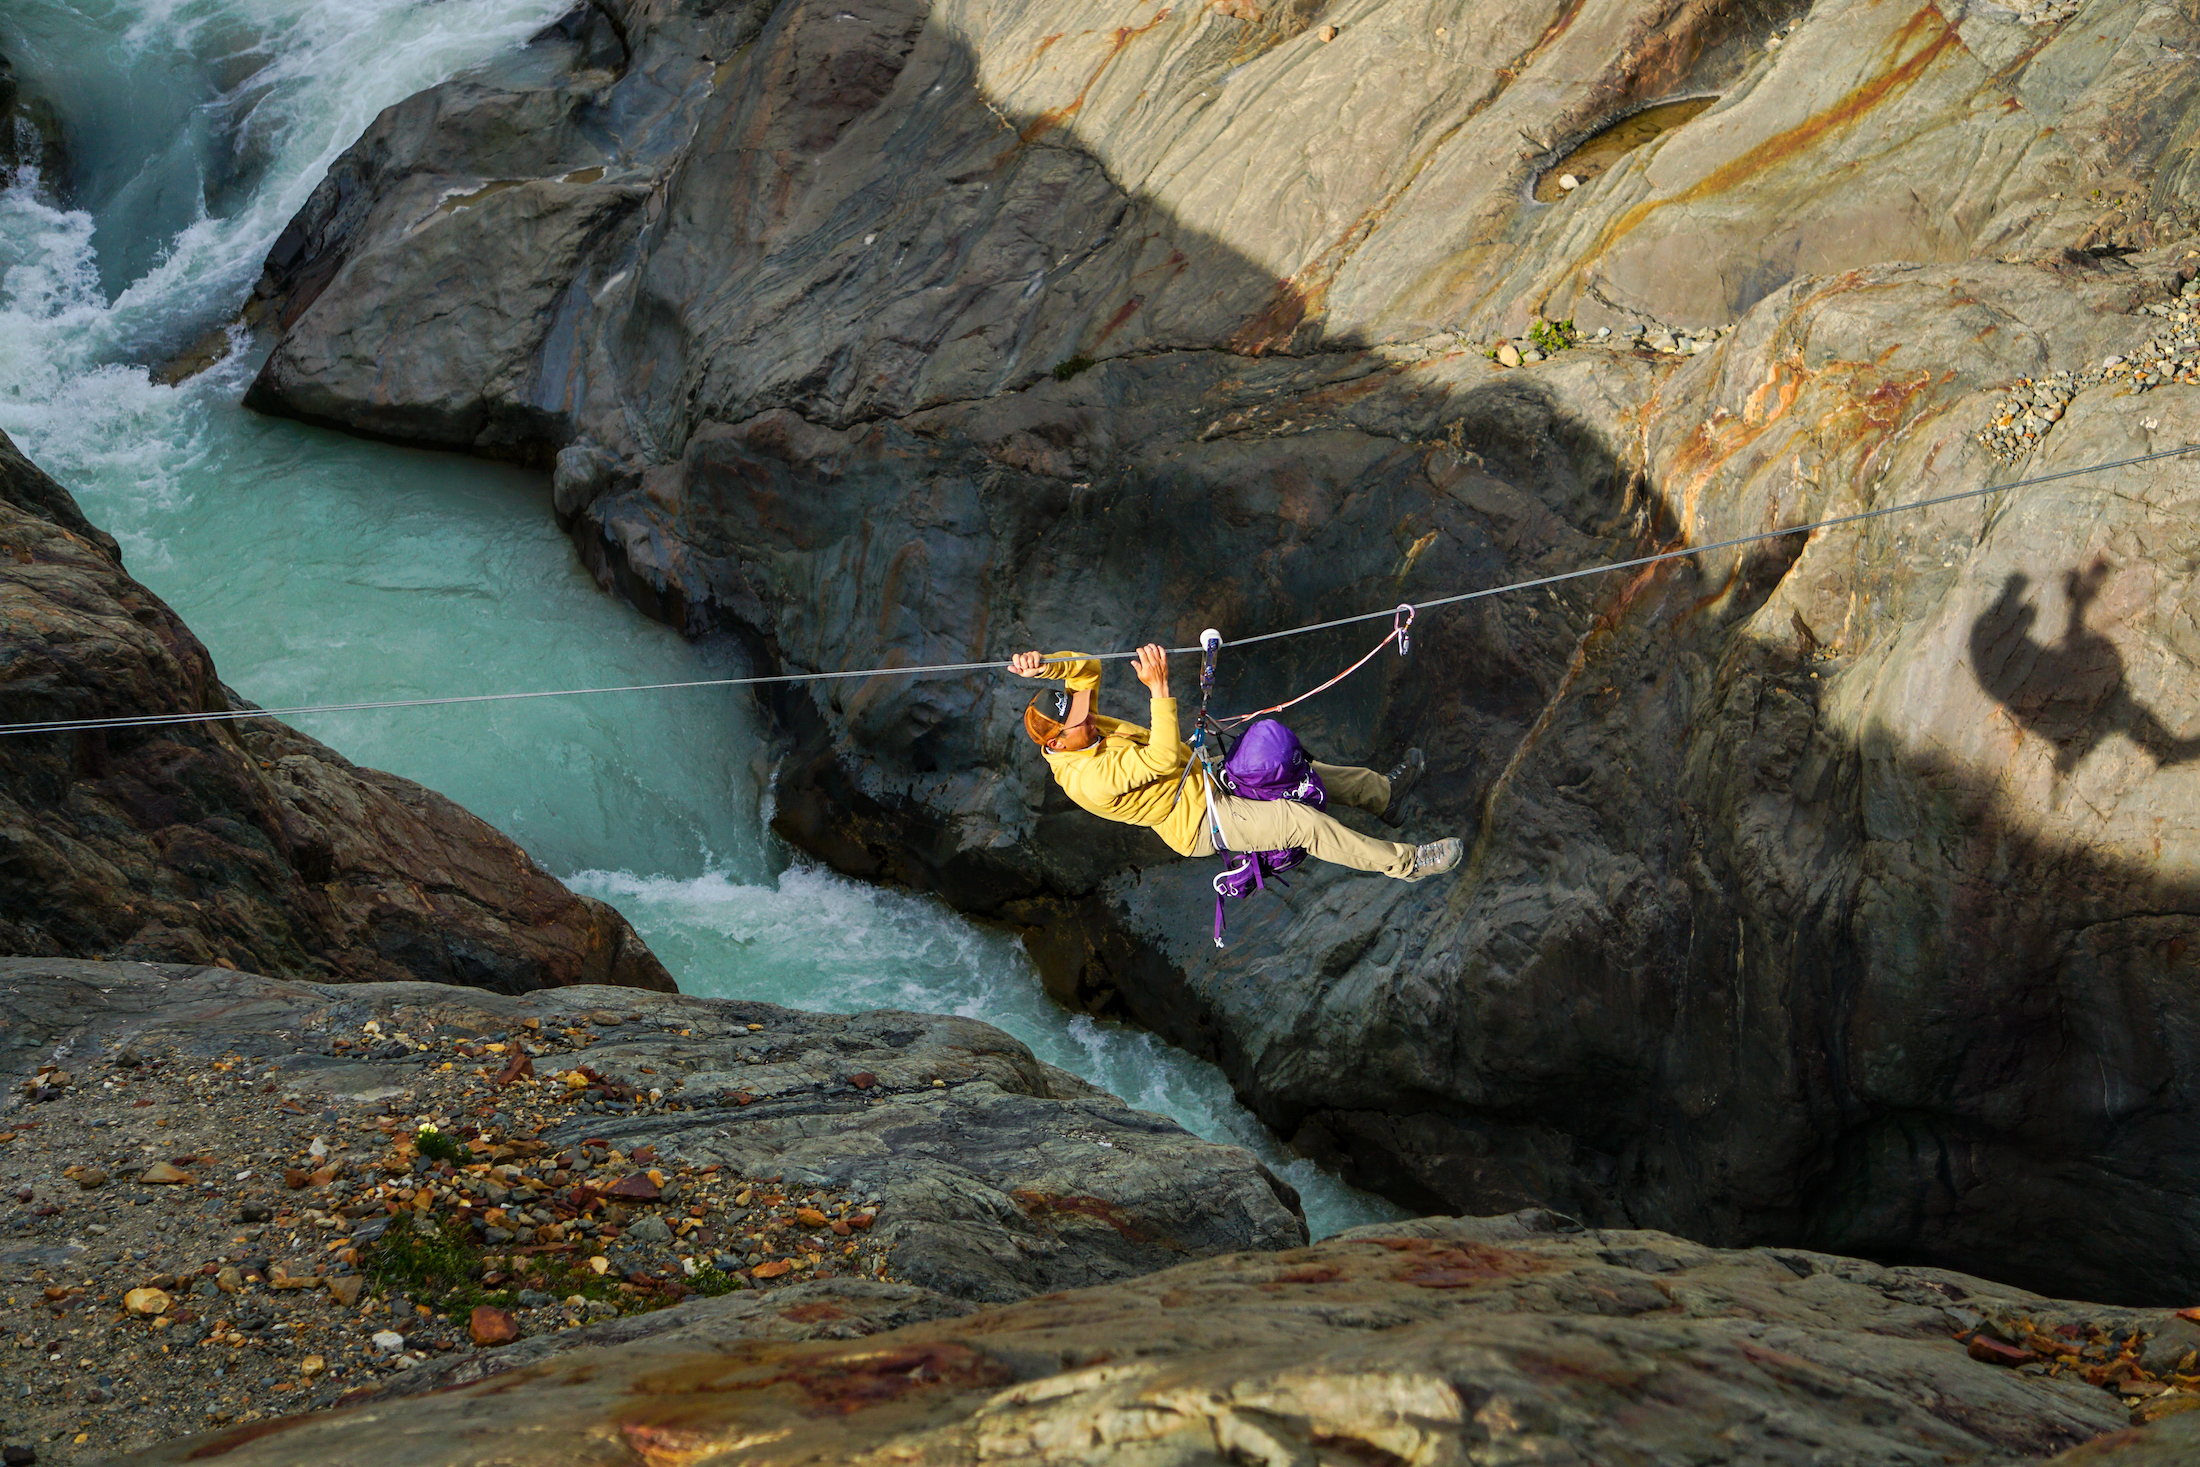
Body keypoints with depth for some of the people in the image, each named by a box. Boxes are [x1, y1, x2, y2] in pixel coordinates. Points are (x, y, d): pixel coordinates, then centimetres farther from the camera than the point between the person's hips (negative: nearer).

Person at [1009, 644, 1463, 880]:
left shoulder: (1071, 734, -6)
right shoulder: (1088, 779, -32)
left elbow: (1087, 668, -1)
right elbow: (1163, 761, -36)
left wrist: (1044, 666, -24)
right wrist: (1158, 688, -42)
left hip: (1204, 777, 10)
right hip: (1199, 822, -10)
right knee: (1301, 820, -20)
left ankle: (1383, 793, 33)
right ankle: (1404, 862, -11)